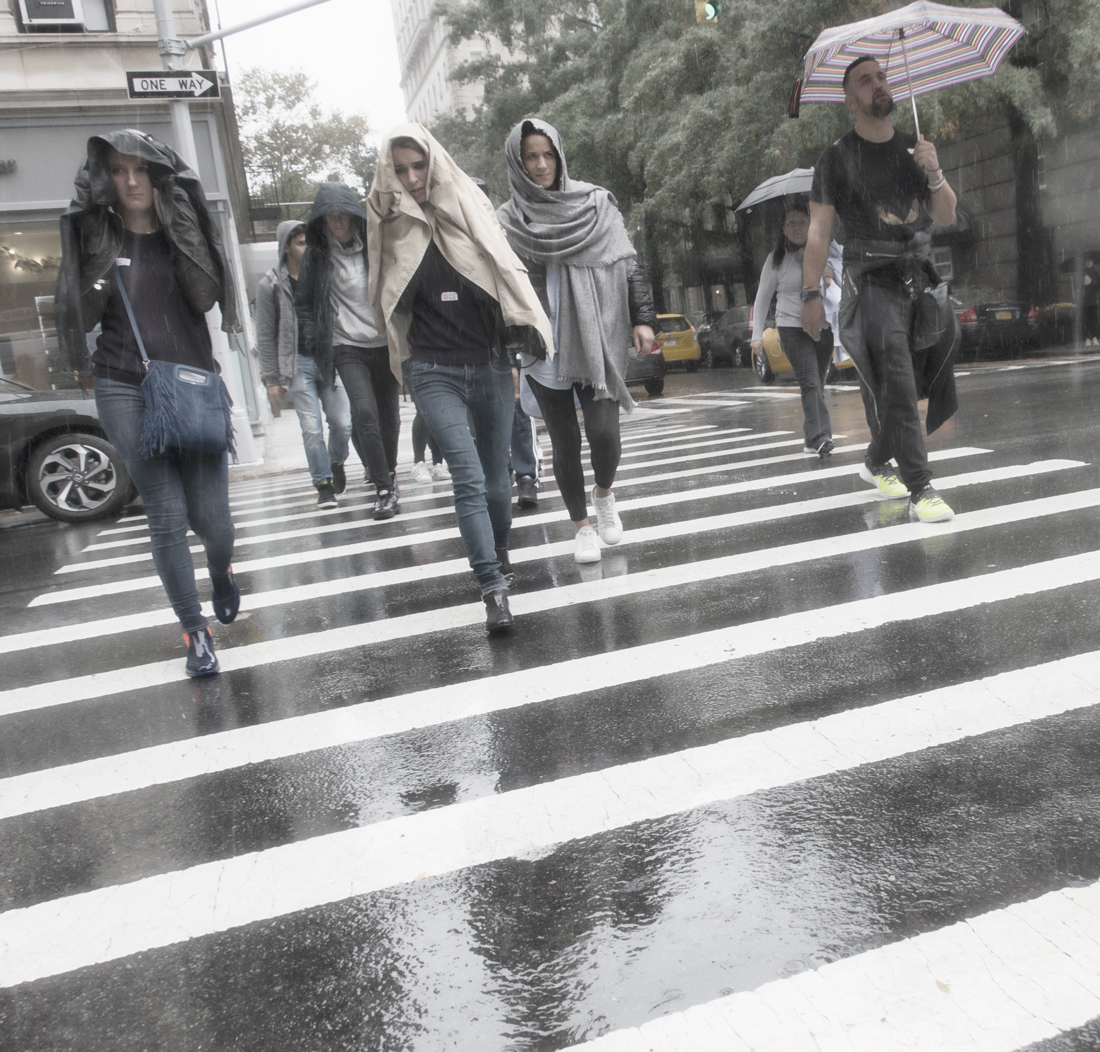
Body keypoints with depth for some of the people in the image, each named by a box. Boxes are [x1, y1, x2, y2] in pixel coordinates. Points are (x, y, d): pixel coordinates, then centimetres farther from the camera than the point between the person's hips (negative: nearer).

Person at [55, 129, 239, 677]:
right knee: (167, 518, -7)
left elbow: (205, 296, -9)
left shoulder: (185, 230, 9)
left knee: (211, 515, -3)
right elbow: (82, 318, -3)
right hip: (127, 390, -1)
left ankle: (221, 572, 33)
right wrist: (99, 249, -11)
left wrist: (178, 226, -11)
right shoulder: (97, 238, 7)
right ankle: (196, 630, 6)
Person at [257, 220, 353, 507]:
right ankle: (324, 485, 5)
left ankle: (337, 462, 28)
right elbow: (266, 336, 1)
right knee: (312, 428, -7)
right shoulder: (271, 284, -1)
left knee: (342, 422, -2)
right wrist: (272, 379, -3)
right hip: (297, 363, -2)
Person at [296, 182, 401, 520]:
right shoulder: (316, 254, 2)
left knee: (389, 414, 9)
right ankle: (384, 489, -12)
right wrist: (315, 341, 1)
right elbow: (304, 303, 10)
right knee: (364, 412, -18)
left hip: (385, 343, 1)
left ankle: (389, 472, 35)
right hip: (347, 347, -1)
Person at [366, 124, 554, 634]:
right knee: (468, 477, -15)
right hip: (435, 371, -1)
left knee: (496, 476, 11)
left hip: (489, 364, 1)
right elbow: (392, 304, 3)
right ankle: (494, 590, -14)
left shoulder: (471, 208, 5)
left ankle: (500, 549, 40)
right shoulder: (390, 227, 4)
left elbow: (506, 277, 7)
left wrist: (519, 338, -4)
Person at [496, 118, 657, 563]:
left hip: (598, 341, 0)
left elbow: (628, 264, 7)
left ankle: (604, 496, 23)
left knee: (603, 434, -10)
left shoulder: (595, 203, 7)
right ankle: (582, 527, 22)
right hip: (543, 348, 0)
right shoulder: (506, 221, 4)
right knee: (565, 444, 4)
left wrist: (642, 318, -1)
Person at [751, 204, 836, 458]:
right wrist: (757, 335, 3)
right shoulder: (776, 259, 3)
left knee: (818, 385, 4)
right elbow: (762, 299, 7)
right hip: (792, 327, -3)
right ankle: (819, 437, -23)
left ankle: (813, 440, 11)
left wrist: (831, 275, -8)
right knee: (810, 382, -17)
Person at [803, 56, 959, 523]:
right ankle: (920, 490, -12)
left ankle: (877, 462, 26)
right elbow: (818, 229, -3)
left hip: (920, 276, 6)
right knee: (895, 387, -14)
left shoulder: (914, 148, 16)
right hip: (871, 280, -5)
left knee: (930, 382, 6)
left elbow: (946, 217, 14)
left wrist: (934, 175, -5)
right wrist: (811, 293, -11)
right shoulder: (837, 159, 2)